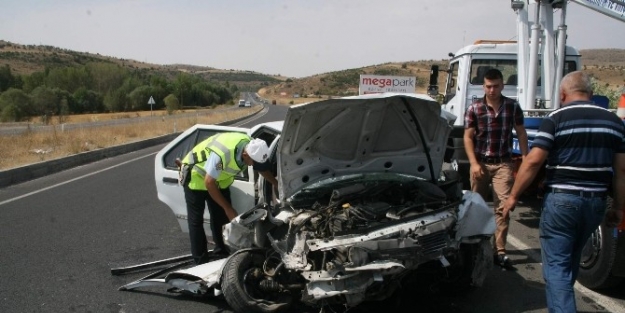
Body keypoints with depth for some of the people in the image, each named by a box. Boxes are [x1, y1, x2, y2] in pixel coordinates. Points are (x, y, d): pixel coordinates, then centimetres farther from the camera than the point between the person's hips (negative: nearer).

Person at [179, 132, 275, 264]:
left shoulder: (251, 147, -20)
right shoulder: (223, 154, -42)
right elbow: (209, 183, -32)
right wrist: (228, 208, -27)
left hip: (220, 179, 7)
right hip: (196, 176, -6)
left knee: (222, 218, 5)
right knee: (196, 220, -3)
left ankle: (223, 252, 18)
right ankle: (201, 261, 2)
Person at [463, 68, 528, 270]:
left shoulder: (513, 107, 1)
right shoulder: (474, 108, -2)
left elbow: (521, 134, 9)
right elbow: (468, 137, -2)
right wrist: (474, 163, -11)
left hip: (503, 163, 0)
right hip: (480, 162, 0)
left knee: (503, 207, -8)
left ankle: (499, 251, -5)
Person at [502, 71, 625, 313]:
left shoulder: (556, 119, -6)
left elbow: (533, 161, -13)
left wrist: (513, 196, -5)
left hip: (561, 199, -6)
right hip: (595, 202, 6)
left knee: (556, 266, 0)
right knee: (571, 261, 24)